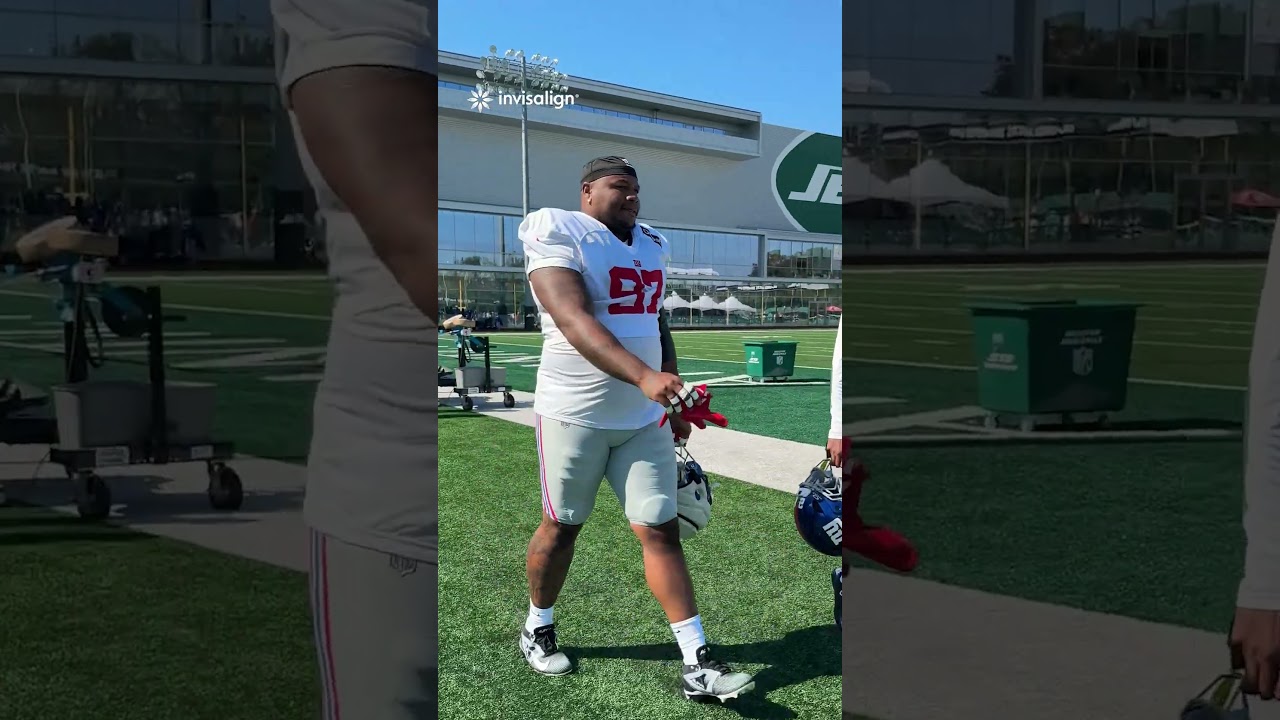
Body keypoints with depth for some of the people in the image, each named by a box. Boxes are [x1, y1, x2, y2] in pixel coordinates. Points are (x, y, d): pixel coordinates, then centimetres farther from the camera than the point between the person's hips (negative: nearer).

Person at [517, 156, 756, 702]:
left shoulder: (650, 245, 11)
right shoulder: (558, 234, -12)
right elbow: (574, 321, -27)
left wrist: (674, 401, 19)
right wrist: (644, 376, -38)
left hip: (644, 420, 5)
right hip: (575, 415, -5)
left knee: (661, 532, 2)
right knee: (561, 526, 9)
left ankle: (697, 666, 3)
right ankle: (537, 628, 34)